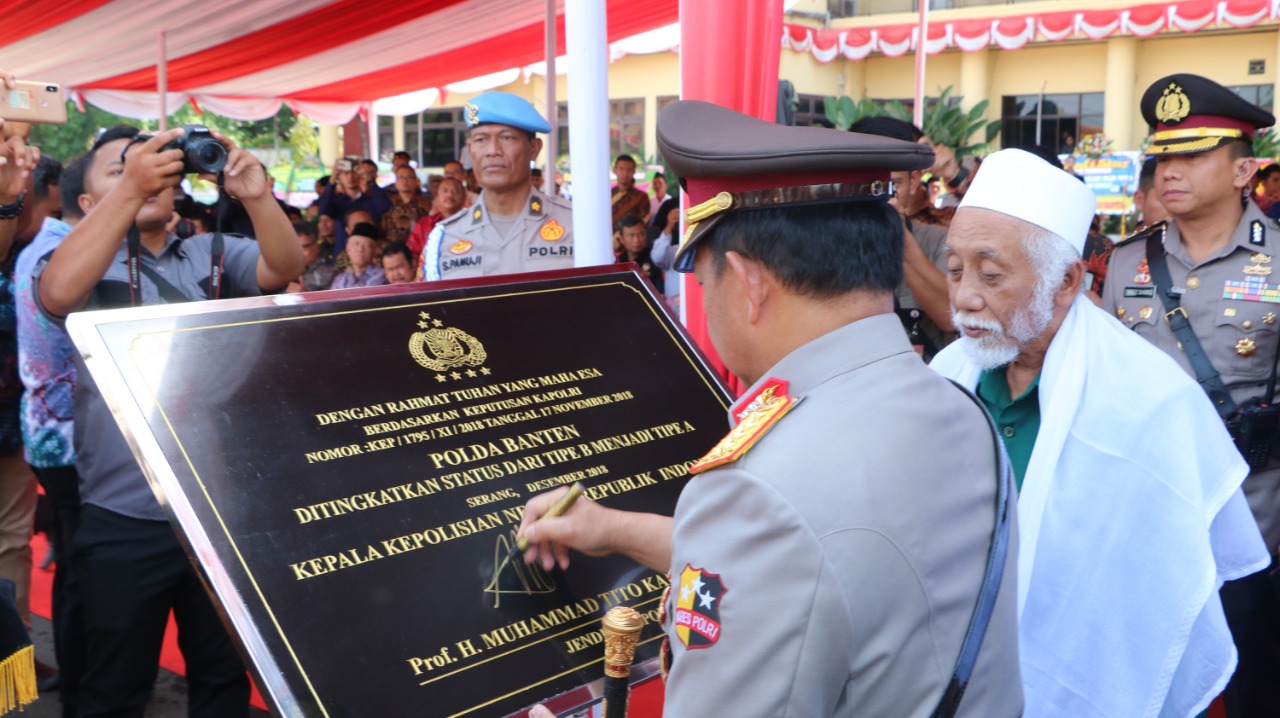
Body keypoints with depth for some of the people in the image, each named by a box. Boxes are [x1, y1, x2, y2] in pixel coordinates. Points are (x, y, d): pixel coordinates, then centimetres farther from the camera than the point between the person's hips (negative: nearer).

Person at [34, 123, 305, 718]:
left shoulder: (210, 254, 8)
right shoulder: (85, 262, 1)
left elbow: (284, 268, -9)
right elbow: (57, 292, -22)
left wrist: (256, 196, -28)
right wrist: (130, 188, -32)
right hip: (123, 520, -2)